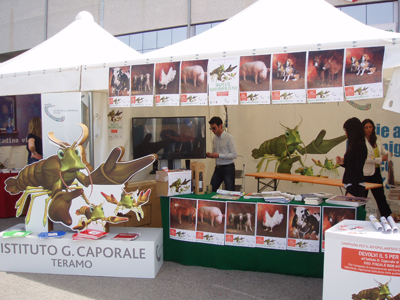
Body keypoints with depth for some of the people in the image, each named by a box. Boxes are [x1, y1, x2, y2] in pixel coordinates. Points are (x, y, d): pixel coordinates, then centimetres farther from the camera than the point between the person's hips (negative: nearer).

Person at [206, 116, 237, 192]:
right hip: (218, 168, 6)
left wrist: (218, 155, -22)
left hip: (228, 168, -6)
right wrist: (210, 155, -4)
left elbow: (234, 155, -15)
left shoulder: (229, 137, -10)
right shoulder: (214, 139, 10)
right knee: (211, 190, 7)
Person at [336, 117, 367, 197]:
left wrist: (352, 191, -19)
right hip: (351, 185, 9)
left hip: (355, 187, -9)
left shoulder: (360, 147, -14)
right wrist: (343, 163, 4)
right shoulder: (354, 146, 13)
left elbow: (358, 171, -17)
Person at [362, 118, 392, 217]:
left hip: (376, 172, 6)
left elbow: (383, 151, 23)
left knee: (380, 196, 9)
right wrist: (380, 159, -15)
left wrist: (387, 154, 0)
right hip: (365, 173, -6)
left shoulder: (376, 141, 9)